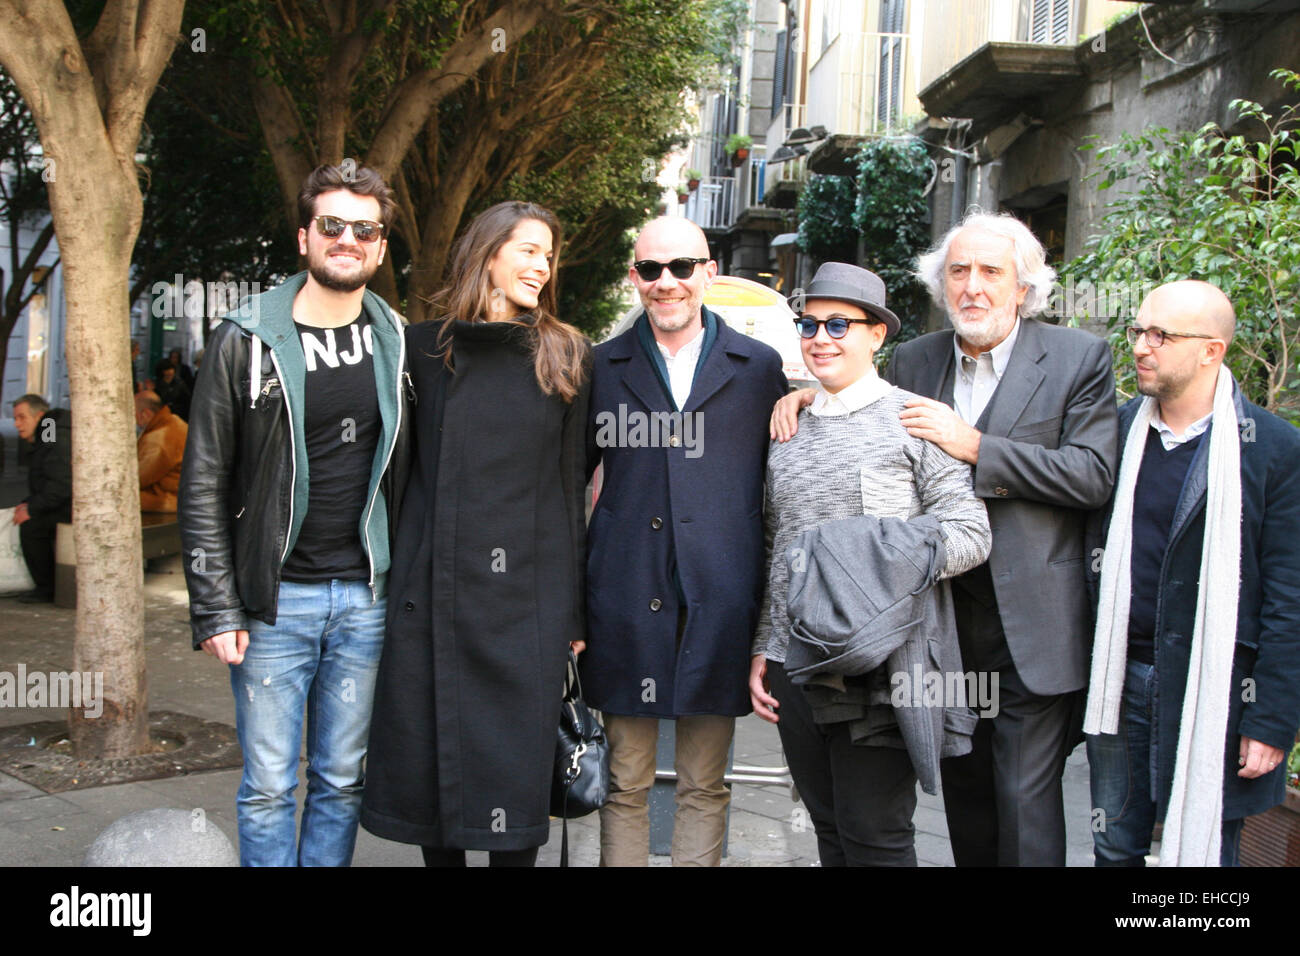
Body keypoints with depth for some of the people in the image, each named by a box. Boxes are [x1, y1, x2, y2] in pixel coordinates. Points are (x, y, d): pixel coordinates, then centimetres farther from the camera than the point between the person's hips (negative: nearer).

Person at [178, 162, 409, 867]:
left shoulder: (397, 343, 7)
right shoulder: (247, 340, -2)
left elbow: (409, 476, 10)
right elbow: (204, 485, -2)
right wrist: (216, 610, -7)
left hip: (365, 598, 3)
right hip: (274, 600, -2)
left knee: (341, 780, 11)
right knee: (269, 787, 4)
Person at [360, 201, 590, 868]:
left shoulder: (564, 355, 6)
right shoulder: (423, 346, 7)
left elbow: (570, 482, 5)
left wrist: (572, 610, 2)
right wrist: (387, 580, 4)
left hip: (525, 593, -1)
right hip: (430, 588, 1)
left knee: (515, 764, 3)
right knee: (427, 756, 8)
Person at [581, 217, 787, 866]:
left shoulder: (759, 366, 6)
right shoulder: (602, 366, 7)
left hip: (718, 609, 0)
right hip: (626, 607, 0)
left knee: (705, 789, 11)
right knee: (624, 785, 9)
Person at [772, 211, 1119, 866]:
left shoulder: (1078, 358, -4)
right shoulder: (913, 360, 8)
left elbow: (1092, 475, -13)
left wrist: (975, 446, -19)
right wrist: (803, 395, 1)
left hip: (1030, 626, -4)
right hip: (944, 619, 5)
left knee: (1025, 800, -1)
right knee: (964, 791, 17)